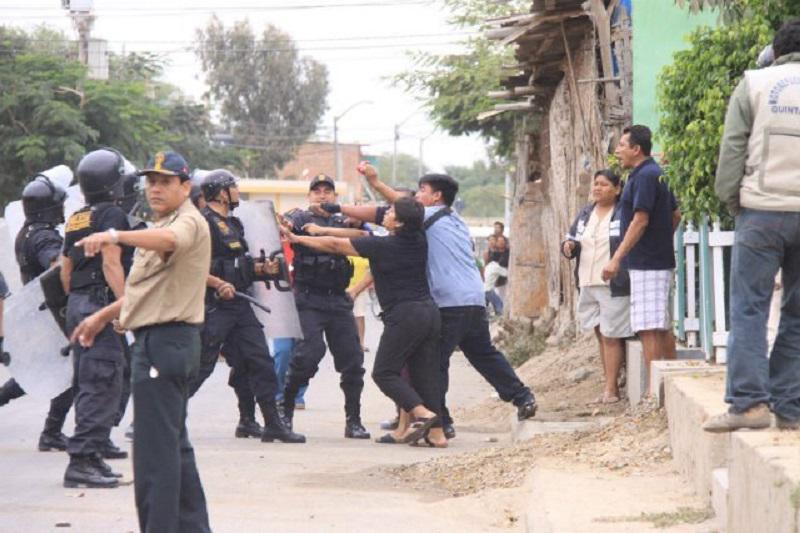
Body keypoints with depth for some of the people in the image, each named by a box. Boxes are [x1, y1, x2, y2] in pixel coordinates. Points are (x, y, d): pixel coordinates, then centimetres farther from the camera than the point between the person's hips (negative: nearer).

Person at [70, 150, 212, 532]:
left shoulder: (188, 221, -12)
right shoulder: (162, 226, 22)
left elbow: (170, 240, -37)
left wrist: (116, 236, -52)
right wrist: (104, 316, 29)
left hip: (164, 340, -11)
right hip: (160, 340, 11)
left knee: (156, 448, -12)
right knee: (174, 444, 17)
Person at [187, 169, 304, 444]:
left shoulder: (233, 223, 18)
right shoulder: (203, 223, -11)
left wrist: (263, 268, 7)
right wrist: (218, 283, -26)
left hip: (239, 304, 9)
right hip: (214, 306, -9)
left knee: (260, 361, 4)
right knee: (199, 366, -6)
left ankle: (273, 424, 7)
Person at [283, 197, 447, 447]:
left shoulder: (381, 246, -9)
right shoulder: (419, 241, 9)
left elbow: (334, 245, 0)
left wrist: (297, 238, 11)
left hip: (404, 314, -7)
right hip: (429, 311, 7)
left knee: (384, 372, 0)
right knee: (424, 373, 7)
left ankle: (422, 413, -17)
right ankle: (436, 432, 2)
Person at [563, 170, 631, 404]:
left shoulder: (624, 214, -7)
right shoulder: (585, 214, 15)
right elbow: (573, 238, 21)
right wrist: (569, 246, -1)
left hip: (614, 286, -7)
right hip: (588, 285, 7)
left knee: (611, 337, -5)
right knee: (601, 335, 11)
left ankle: (611, 388, 0)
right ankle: (610, 387, 17)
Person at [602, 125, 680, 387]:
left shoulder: (645, 176, -15)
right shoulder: (656, 174, 16)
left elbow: (640, 220, -20)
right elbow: (676, 215, 23)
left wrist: (616, 258, -21)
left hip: (647, 263, -10)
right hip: (660, 260, 10)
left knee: (648, 328, -11)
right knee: (663, 326, 13)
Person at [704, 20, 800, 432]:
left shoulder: (754, 84, 3)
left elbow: (732, 149, -2)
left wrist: (731, 198, 6)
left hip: (762, 211, -2)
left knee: (749, 308, -1)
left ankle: (749, 401, -12)